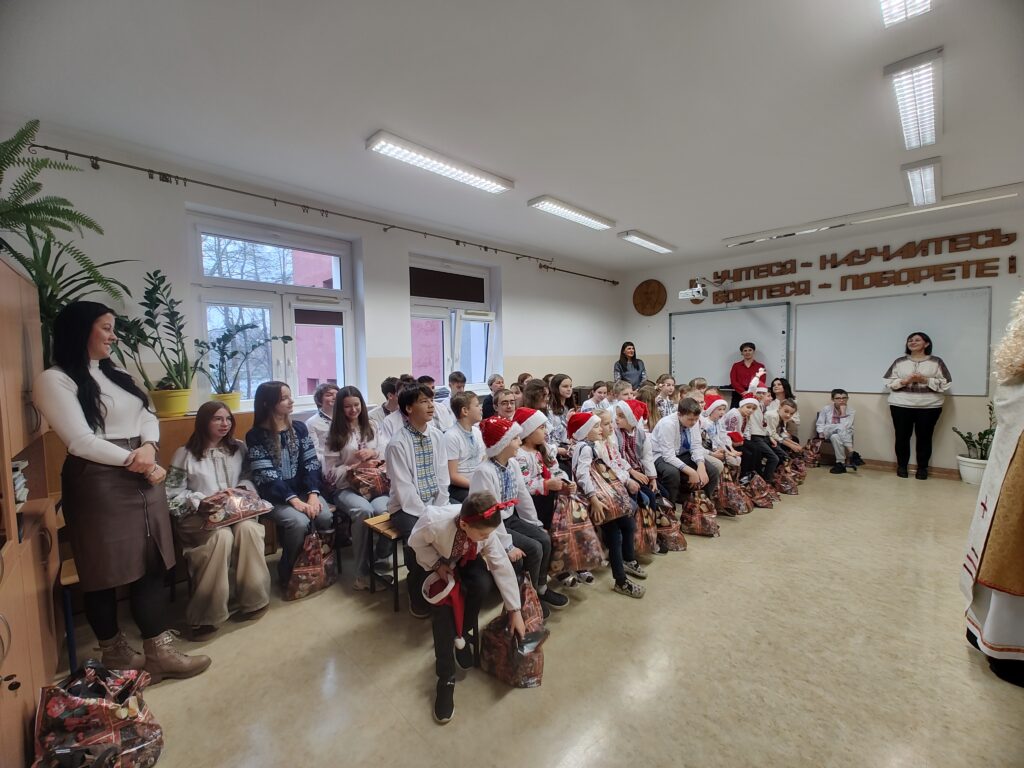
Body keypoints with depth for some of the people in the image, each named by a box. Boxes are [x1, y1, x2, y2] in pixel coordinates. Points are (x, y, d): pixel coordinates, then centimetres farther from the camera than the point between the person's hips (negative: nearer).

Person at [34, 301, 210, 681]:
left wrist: (149, 447, -9)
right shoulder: (54, 380, -6)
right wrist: (138, 463, -11)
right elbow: (81, 442, -14)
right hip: (98, 485, -6)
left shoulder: (117, 375, 16)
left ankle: (159, 652, 17)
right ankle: (115, 653, 27)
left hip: (144, 480, 7)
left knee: (152, 567, 8)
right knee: (103, 574, 8)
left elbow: (148, 417, 11)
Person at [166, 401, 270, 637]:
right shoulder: (185, 454, 4)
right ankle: (206, 614, -22)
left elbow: (250, 479, 14)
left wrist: (240, 491, -7)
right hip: (198, 516, -2)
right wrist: (201, 502, -16)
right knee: (222, 536, -35)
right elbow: (172, 494, -1)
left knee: (248, 528, -33)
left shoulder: (239, 448, 14)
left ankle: (254, 598, -18)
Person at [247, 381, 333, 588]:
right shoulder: (255, 436, -4)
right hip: (275, 497, -3)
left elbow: (311, 464, 1)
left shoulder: (299, 428, 7)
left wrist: (313, 494, -16)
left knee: (325, 517, -24)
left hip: (304, 490, 3)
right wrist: (294, 500, -24)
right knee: (299, 522, -30)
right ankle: (288, 575, -4)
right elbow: (266, 476, -13)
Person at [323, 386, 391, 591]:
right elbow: (330, 473, 1)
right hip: (347, 488, -2)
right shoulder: (334, 433, 5)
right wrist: (355, 466, -11)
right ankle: (362, 572, -19)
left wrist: (374, 453, -5)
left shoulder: (372, 427, 13)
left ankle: (381, 562, -10)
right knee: (364, 511, -35)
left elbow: (385, 457, 16)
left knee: (384, 510, -33)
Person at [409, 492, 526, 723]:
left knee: (483, 584, -27)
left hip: (465, 560, 2)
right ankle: (446, 678, -7)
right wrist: (437, 564, -28)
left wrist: (515, 611, -19)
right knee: (443, 605, -24)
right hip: (434, 561, -2)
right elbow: (416, 543, -19)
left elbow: (503, 567, -23)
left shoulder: (486, 531, -31)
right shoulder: (434, 522, -42)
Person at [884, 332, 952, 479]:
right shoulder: (899, 362, 7)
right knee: (902, 436, 2)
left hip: (929, 406, 0)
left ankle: (922, 468, 15)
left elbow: (946, 384, 0)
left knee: (924, 437, 3)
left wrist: (926, 380, -14)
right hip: (901, 405, 0)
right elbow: (888, 382, 3)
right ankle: (902, 466, 14)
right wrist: (904, 381, -14)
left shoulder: (936, 362, 5)